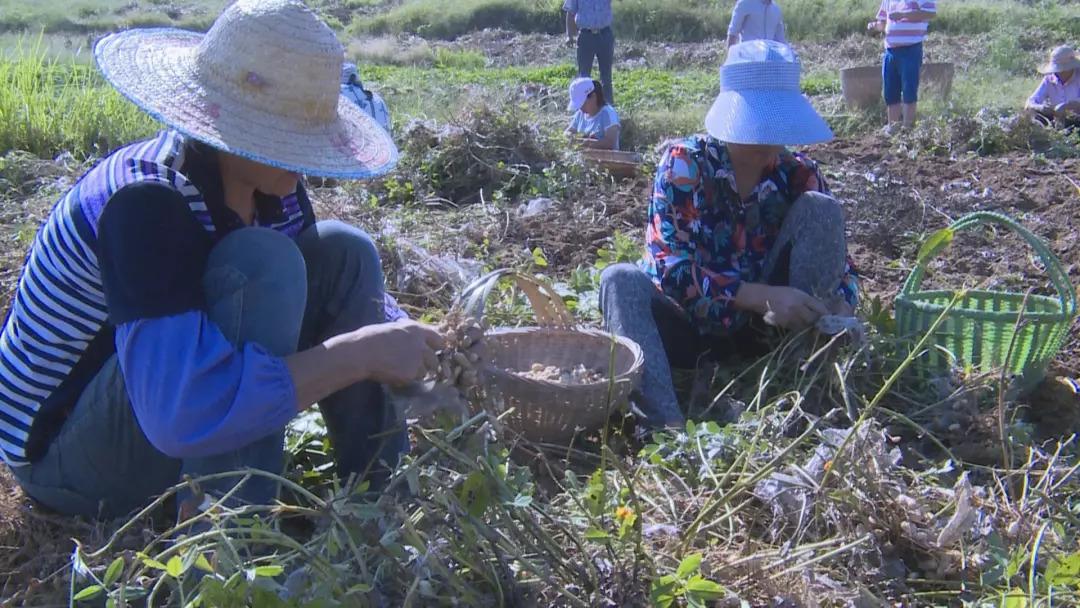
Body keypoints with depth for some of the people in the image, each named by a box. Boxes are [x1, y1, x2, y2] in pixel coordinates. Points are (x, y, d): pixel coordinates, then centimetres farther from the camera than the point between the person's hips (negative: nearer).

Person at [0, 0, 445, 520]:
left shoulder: (266, 181, -7)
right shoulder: (145, 202, -31)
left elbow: (347, 288, 9)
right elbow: (181, 414, -42)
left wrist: (411, 348, -12)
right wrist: (363, 352, -35)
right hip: (65, 455, -8)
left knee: (342, 252, -6)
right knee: (259, 262, -30)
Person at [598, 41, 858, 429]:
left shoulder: (798, 176, -2)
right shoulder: (684, 164, -12)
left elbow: (836, 263, -1)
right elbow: (669, 267, -22)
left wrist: (841, 307, -25)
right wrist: (762, 297, -33)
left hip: (761, 328, 2)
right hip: (690, 328, -2)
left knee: (818, 209, -15)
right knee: (622, 280, -31)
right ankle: (668, 427, -51)